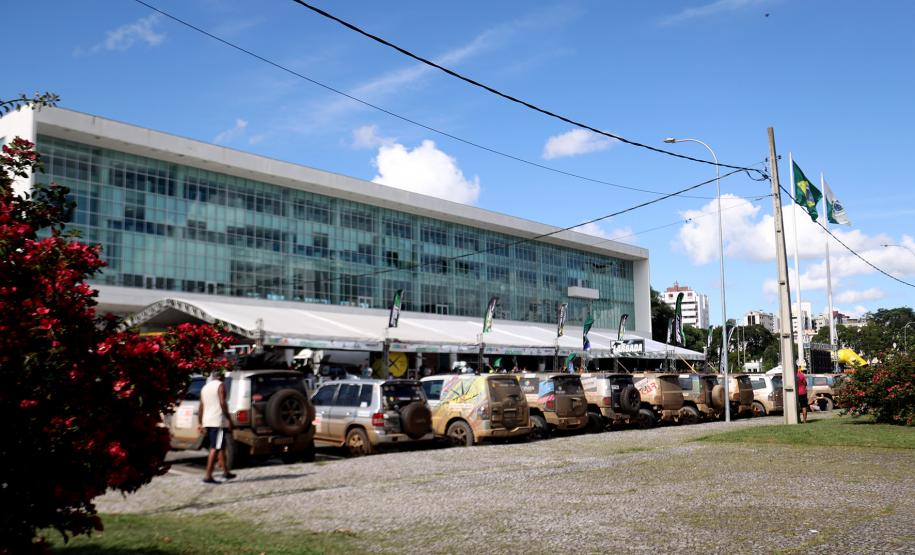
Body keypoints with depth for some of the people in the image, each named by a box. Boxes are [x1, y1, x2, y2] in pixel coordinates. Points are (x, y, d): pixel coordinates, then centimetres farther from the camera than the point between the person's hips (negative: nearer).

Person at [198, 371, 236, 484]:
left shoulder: (205, 387, 18)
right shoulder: (220, 385, -3)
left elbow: (201, 406, 15)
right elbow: (222, 403, -14)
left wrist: (199, 422, 16)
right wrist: (229, 420, -13)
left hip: (207, 421, 8)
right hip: (218, 421, -8)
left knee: (221, 446, 18)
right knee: (215, 448, -10)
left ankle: (226, 472, 25)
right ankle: (208, 476, -15)